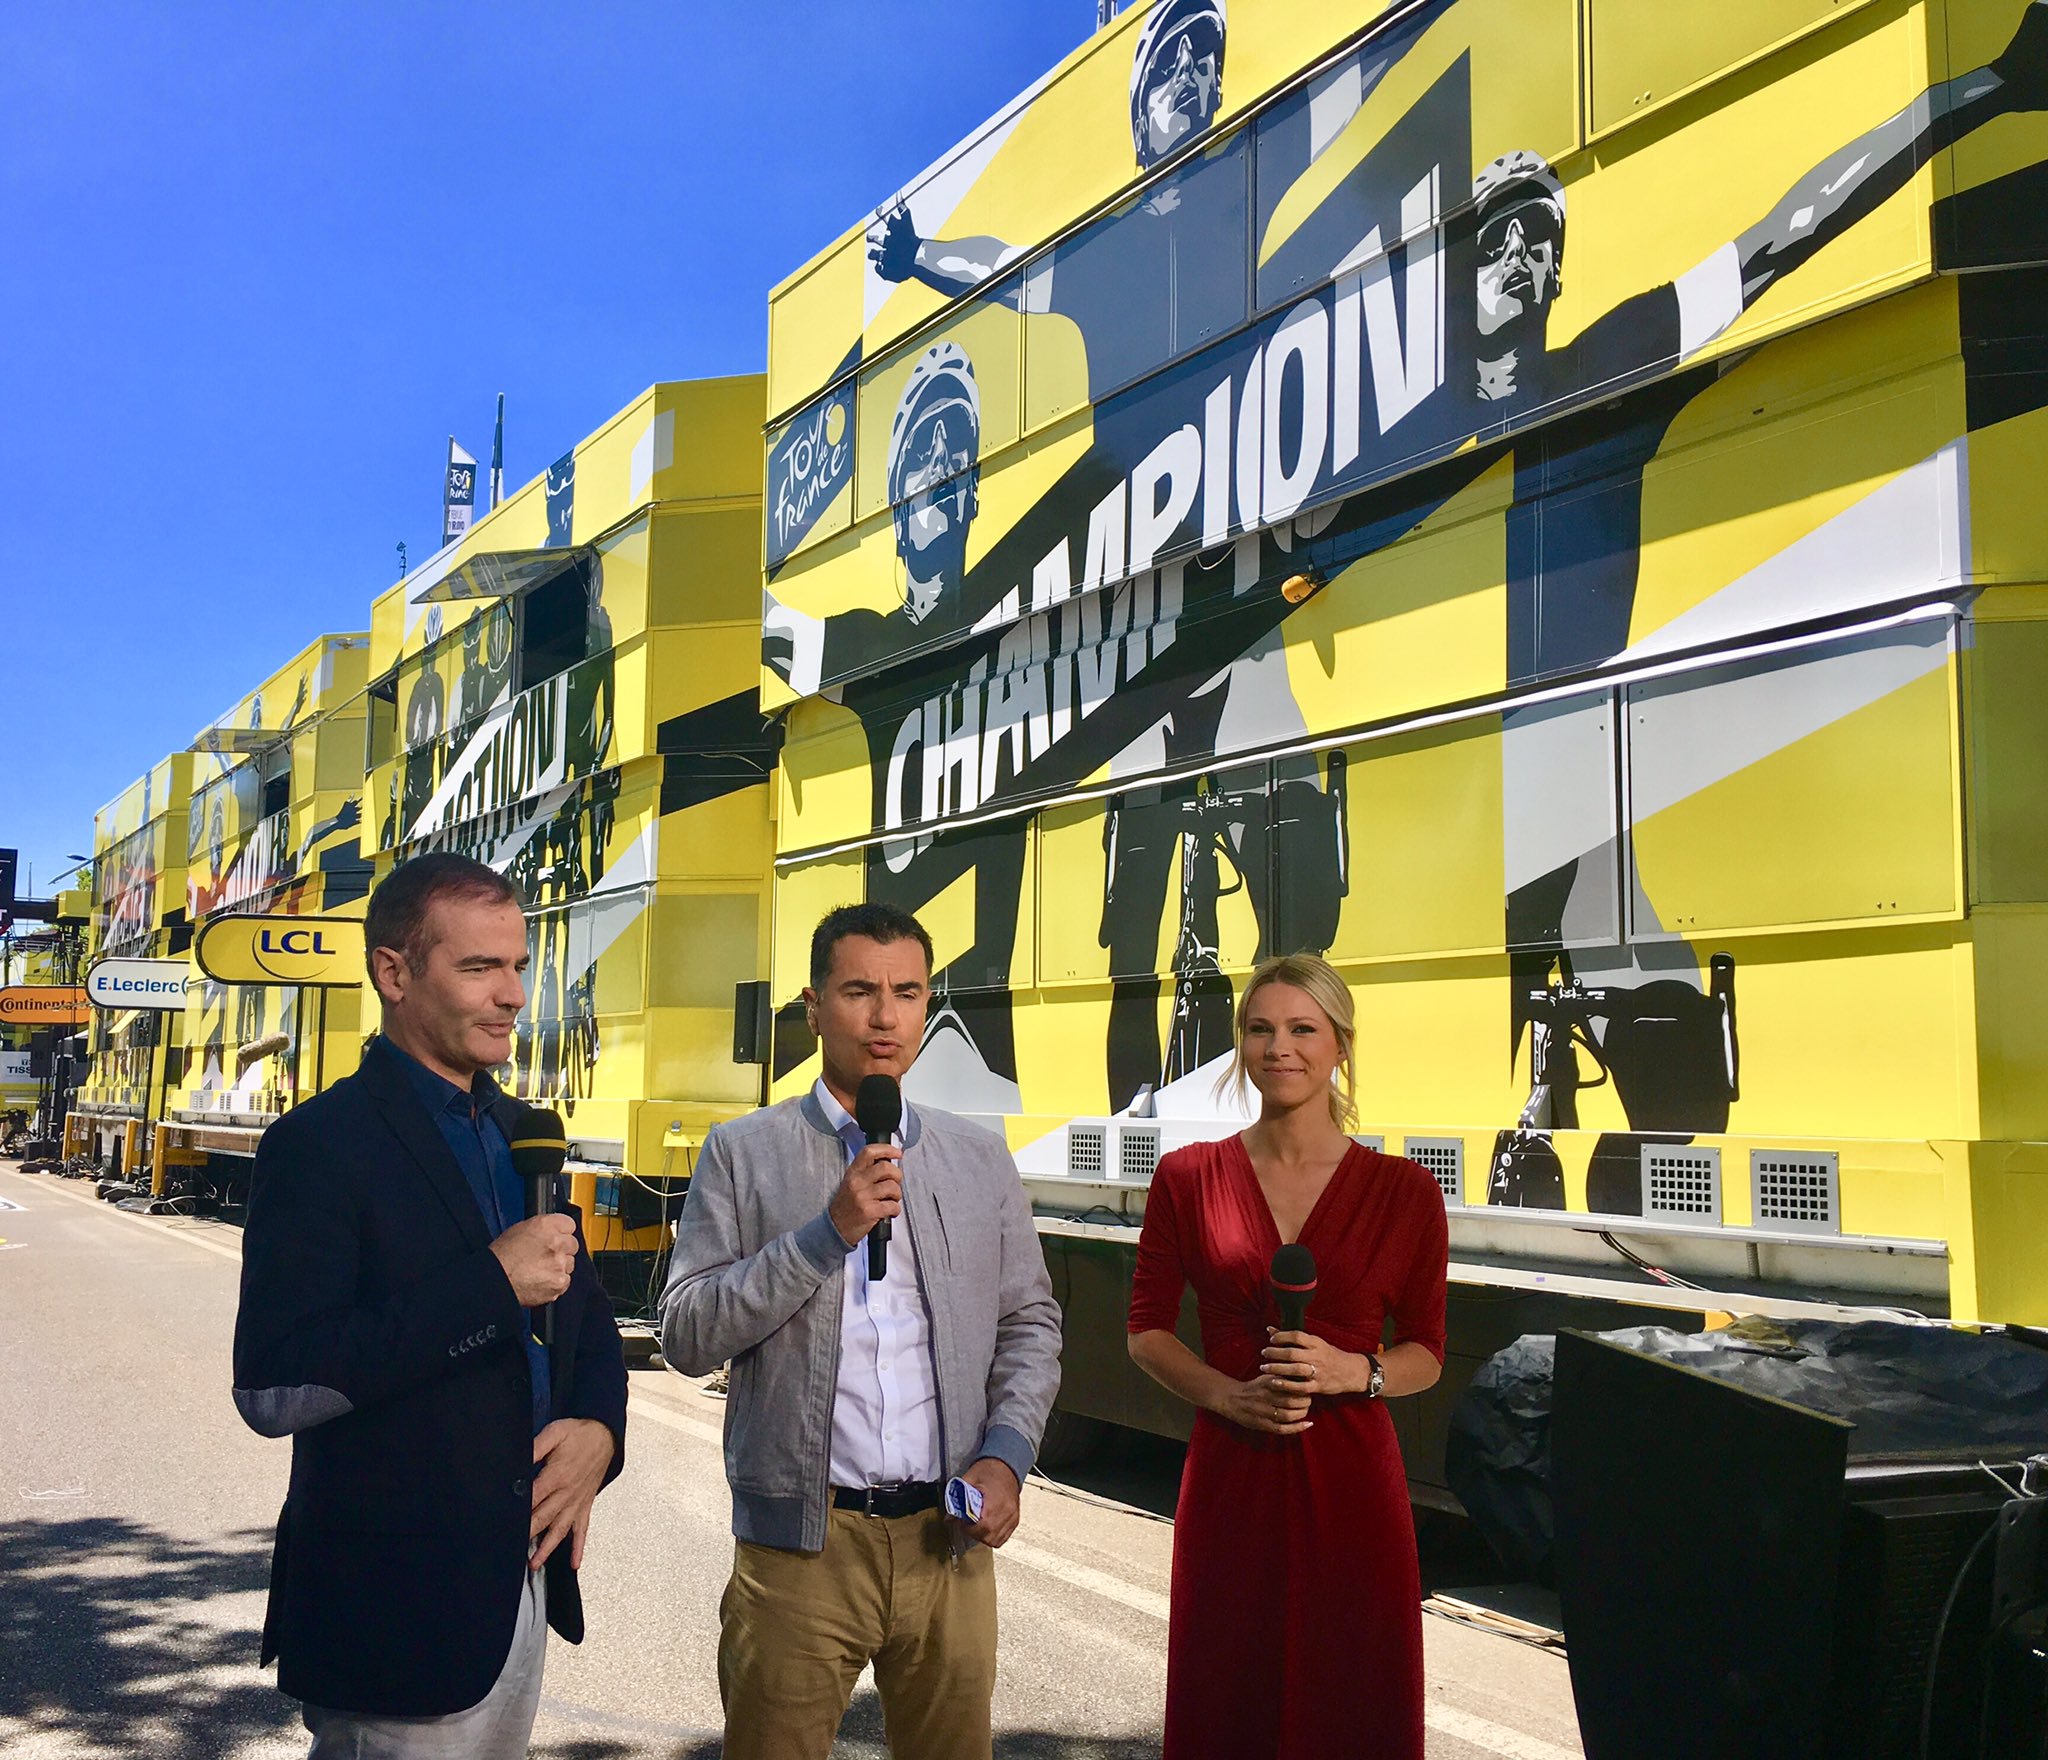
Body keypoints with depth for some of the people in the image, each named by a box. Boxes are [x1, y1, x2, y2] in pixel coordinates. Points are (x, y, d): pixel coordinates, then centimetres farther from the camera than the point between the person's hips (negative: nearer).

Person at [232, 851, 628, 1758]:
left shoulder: (518, 1132, 9)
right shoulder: (320, 1144, -14)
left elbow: (587, 1320, 16)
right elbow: (271, 1388, -22)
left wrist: (597, 1428, -5)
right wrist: (489, 1285, -24)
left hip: (524, 1578, 7)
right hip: (398, 1608, -7)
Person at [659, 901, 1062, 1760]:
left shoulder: (981, 1159, 8)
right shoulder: (742, 1154, 0)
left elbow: (1031, 1326, 13)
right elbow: (686, 1337, -6)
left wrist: (1006, 1455, -4)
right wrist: (829, 1231, -16)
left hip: (949, 1537, 3)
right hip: (798, 1542, -2)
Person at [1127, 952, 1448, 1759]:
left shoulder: (1404, 1191, 0)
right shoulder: (1188, 1176, 2)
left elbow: (1426, 1354, 7)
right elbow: (1146, 1332, 6)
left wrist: (1355, 1372, -13)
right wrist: (1229, 1394, -10)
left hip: (1351, 1478, 0)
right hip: (1231, 1473, 1)